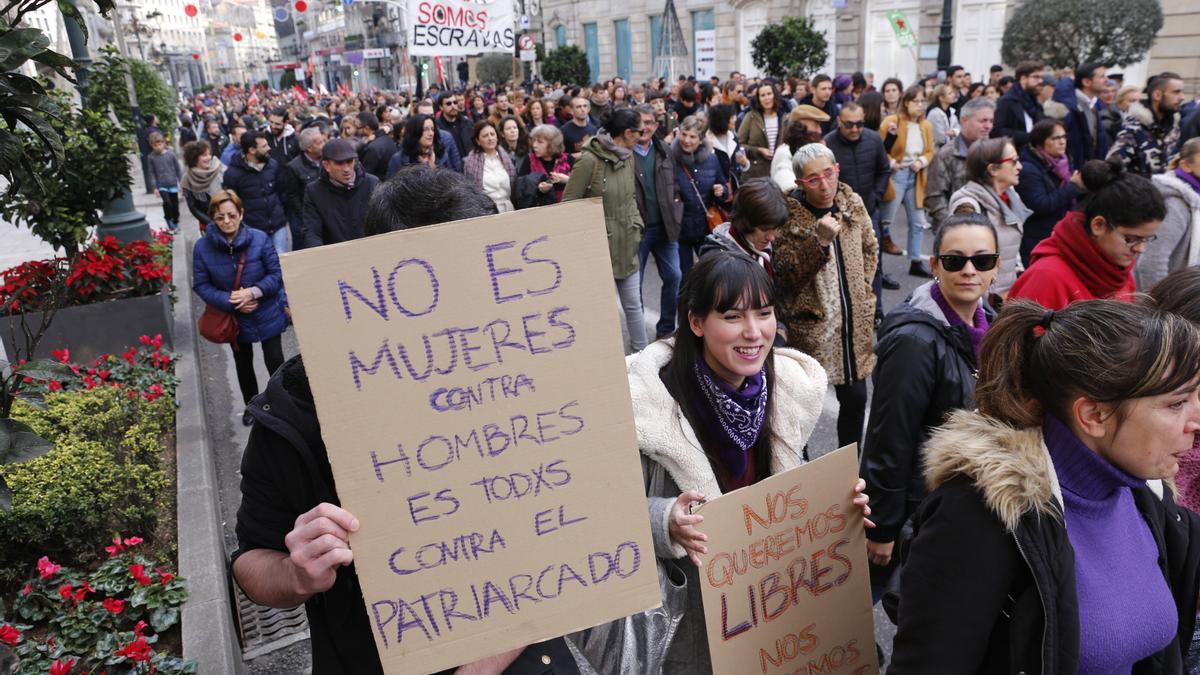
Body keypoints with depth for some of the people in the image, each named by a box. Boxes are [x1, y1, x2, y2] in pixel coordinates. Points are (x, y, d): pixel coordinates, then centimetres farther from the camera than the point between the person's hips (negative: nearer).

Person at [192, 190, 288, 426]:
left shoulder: (259, 238, -18)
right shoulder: (203, 246, -14)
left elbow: (277, 274, -12)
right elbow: (201, 285, -10)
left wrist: (254, 292, -26)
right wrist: (229, 301, -22)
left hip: (267, 315, -2)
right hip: (234, 318, 2)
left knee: (275, 361, 1)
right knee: (243, 364, 21)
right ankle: (251, 405, 43)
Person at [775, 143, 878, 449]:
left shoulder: (853, 203, 5)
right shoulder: (788, 215, -12)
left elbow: (870, 248, 21)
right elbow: (784, 275, -16)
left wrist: (862, 287, 12)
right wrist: (819, 240, -26)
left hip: (855, 321, 5)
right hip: (810, 323, -5)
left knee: (855, 398, 12)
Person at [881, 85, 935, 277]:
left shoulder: (927, 126, 7)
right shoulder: (891, 121, -9)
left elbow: (930, 152, 13)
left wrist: (922, 162, -7)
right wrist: (891, 163, -19)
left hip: (916, 177, 6)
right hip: (895, 175, -6)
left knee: (918, 221, 10)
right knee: (886, 219, -2)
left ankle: (915, 262, 20)